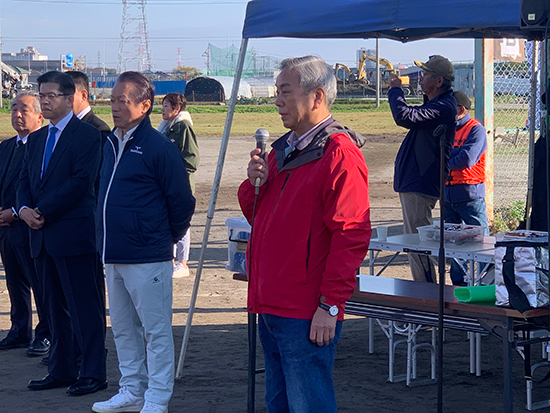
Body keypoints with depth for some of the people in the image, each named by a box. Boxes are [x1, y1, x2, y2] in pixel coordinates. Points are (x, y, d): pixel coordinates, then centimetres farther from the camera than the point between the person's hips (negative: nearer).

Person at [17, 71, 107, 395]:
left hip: (75, 233, -8)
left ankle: (93, 374, 1)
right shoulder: (36, 139, 17)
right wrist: (24, 208, -5)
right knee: (56, 307, 12)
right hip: (44, 236, 8)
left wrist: (43, 211, -15)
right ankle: (61, 370, 19)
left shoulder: (87, 135, -7)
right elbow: (25, 179, 17)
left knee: (85, 306, -3)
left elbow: (81, 181, -15)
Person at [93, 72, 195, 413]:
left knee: (156, 330, -1)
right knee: (124, 329, 15)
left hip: (148, 257, -8)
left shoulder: (159, 148, -12)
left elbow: (182, 202, -9)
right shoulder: (111, 145, 12)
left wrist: (168, 237, 2)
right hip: (114, 256, 8)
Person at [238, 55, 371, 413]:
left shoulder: (339, 153, -13)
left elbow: (352, 235, -18)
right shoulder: (283, 150, 16)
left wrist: (330, 304, -20)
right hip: (271, 308, 9)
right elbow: (257, 215, 24)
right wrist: (255, 184, 1)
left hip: (307, 316, -9)